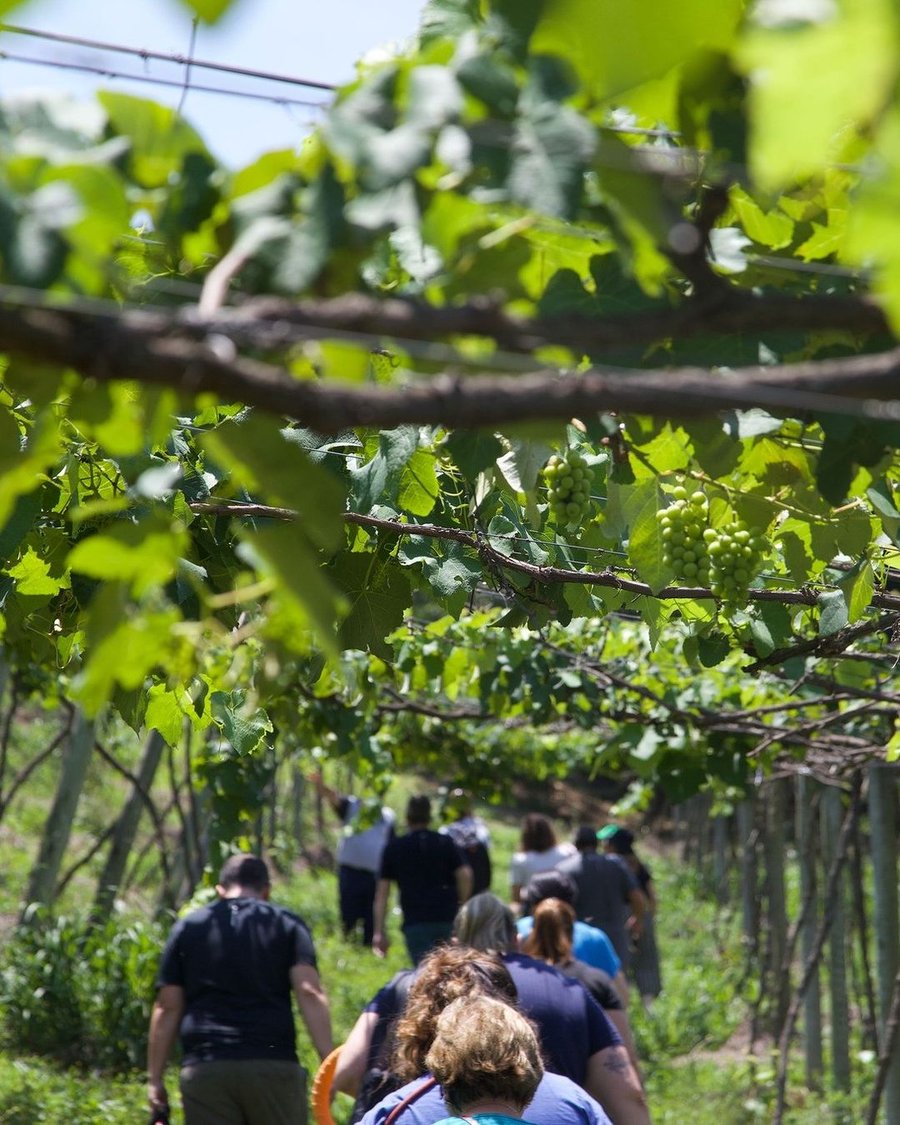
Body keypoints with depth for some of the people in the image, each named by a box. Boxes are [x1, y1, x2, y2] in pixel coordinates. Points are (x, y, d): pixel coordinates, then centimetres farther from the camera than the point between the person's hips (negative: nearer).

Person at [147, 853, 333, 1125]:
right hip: (275, 1066, -1)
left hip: (204, 1069, 1)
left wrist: (154, 1078, 11)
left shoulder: (187, 928, 14)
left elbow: (167, 1008, 9)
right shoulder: (287, 925, 9)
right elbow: (310, 993, -5)